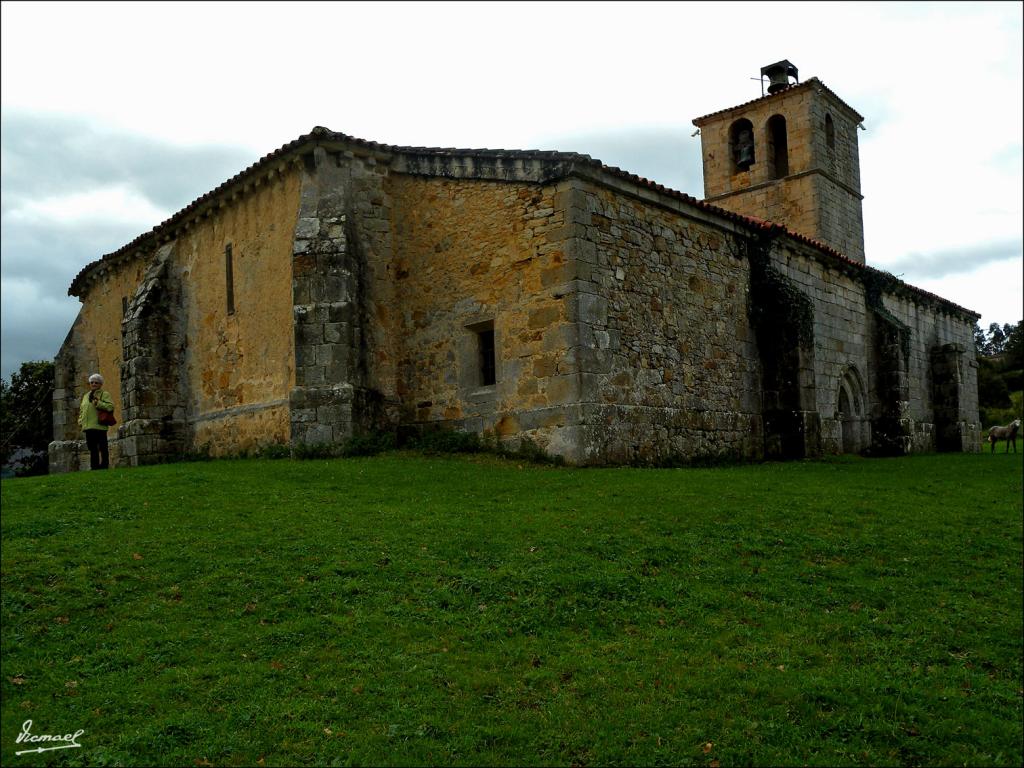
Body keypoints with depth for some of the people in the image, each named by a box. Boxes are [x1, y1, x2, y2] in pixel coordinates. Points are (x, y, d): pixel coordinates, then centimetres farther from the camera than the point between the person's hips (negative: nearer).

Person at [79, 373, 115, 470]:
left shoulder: (104, 394, 3)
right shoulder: (86, 396, 24)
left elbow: (110, 406, -11)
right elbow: (82, 410, 30)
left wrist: (98, 403, -19)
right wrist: (80, 420, 15)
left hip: (99, 426, -7)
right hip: (88, 427, 7)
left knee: (102, 449, -7)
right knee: (92, 449, 11)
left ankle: (104, 467, -5)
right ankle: (94, 467, 16)